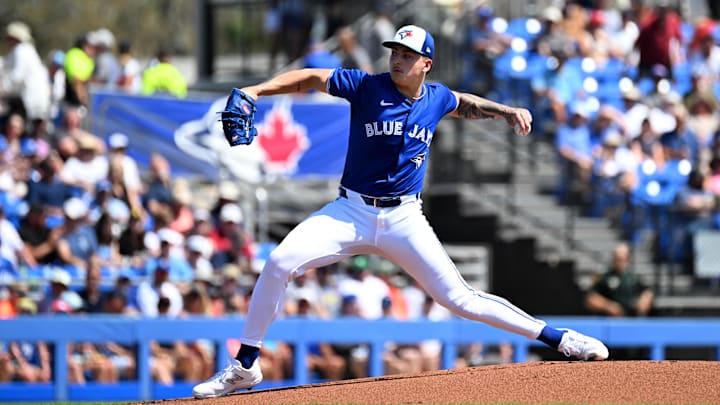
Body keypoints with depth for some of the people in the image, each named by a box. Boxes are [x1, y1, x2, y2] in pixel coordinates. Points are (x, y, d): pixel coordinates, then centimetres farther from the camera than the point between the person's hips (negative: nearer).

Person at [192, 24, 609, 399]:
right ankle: (245, 367, -9)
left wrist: (507, 111, 15)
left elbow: (464, 104, 28)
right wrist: (257, 90, -26)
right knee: (279, 263, -20)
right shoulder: (367, 87, -6)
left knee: (460, 298, -4)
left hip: (403, 219, 1)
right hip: (351, 211, -1)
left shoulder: (436, 98, 4)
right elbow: (312, 78, -13)